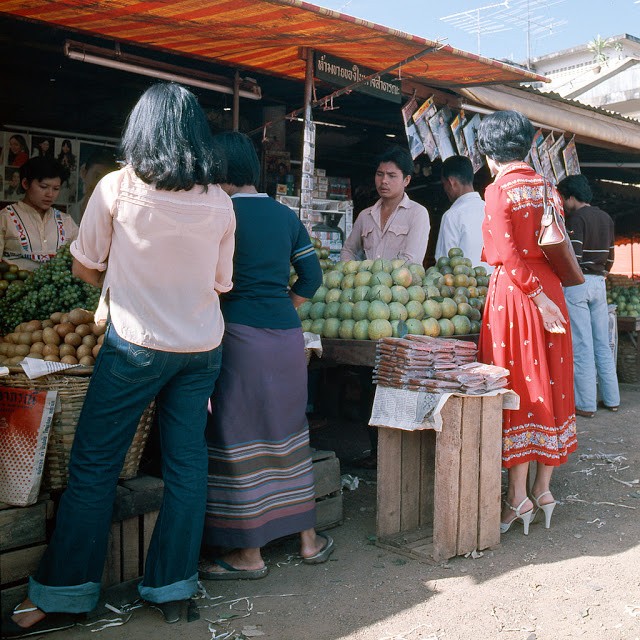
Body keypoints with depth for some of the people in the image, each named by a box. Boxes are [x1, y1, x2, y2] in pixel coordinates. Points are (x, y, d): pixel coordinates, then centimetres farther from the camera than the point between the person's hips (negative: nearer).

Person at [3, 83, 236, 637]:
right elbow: (222, 283, 8)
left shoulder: (117, 187, -7)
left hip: (137, 343, -4)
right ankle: (174, 587, 20)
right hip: (203, 346, 4)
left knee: (94, 467, 6)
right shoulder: (219, 201, 1)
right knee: (188, 464, 10)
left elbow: (85, 267, 2)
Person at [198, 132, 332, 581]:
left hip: (240, 334, -6)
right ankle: (308, 539, 26)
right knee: (288, 431, 16)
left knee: (241, 438, 3)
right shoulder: (285, 215, 11)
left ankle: (249, 554, 13)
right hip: (288, 335, 6)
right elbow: (312, 277, 11)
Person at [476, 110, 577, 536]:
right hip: (551, 288, 6)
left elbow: (508, 254, -15)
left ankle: (519, 497, 5)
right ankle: (544, 489, 17)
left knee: (517, 387, -1)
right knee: (551, 384, 9)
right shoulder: (547, 188, 10)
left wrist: (538, 297, -13)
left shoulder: (498, 190, -7)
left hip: (515, 290, -6)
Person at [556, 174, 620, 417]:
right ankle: (611, 399, 18)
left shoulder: (577, 218, -11)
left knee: (582, 346, -4)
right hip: (599, 283, 8)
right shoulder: (606, 218, 13)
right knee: (602, 345, 13)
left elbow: (573, 257, -19)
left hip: (576, 283, -8)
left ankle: (585, 404, -1)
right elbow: (610, 257, 18)